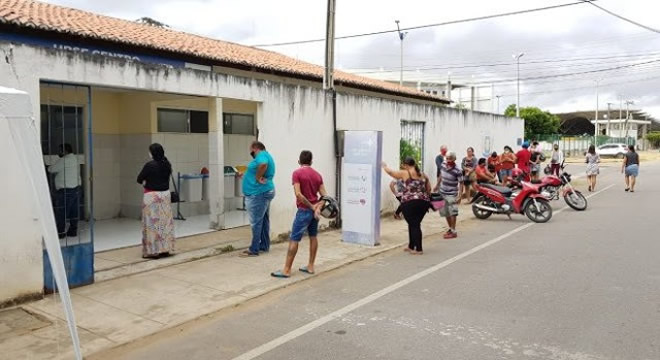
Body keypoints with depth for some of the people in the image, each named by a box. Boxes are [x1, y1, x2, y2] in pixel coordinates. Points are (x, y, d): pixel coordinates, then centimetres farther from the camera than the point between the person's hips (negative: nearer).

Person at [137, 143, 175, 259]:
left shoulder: (149, 165, -15)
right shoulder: (167, 164, 3)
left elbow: (139, 179, -6)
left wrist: (146, 182, 14)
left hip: (152, 196, -6)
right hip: (165, 194, 6)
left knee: (152, 223, 1)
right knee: (165, 221, 11)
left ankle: (153, 250, 5)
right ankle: (165, 249, 17)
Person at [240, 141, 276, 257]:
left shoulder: (261, 155, -14)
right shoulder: (265, 155, 19)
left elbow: (263, 164, -37)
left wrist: (258, 178, -24)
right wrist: (245, 175, 19)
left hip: (258, 194, -11)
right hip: (264, 192, 11)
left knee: (256, 222, -7)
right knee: (263, 220, 15)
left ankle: (254, 249, -3)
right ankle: (264, 246, 22)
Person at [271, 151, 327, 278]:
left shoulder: (297, 173, -10)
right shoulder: (317, 175, 8)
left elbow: (298, 194, -19)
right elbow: (324, 195, 0)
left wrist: (311, 206, -12)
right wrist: (317, 207, -11)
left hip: (304, 210, -6)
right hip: (315, 210, 7)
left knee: (294, 239, -4)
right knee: (313, 237, 15)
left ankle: (287, 270, -2)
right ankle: (310, 266, 21)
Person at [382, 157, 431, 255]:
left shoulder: (405, 173, -3)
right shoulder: (423, 175, 12)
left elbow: (391, 172, 8)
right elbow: (429, 189, 15)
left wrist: (384, 166, 26)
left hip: (409, 203, -6)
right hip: (423, 202, 6)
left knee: (413, 225, 1)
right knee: (415, 224, 15)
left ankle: (419, 249, 2)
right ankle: (411, 246, 27)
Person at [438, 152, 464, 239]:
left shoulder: (457, 171, -20)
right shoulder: (443, 165, -2)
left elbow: (461, 183, -16)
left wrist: (459, 196, -22)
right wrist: (437, 186, 24)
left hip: (451, 194, -7)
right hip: (442, 193, 7)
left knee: (452, 213, -8)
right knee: (446, 213, 15)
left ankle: (453, 232, -2)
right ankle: (450, 229, 30)